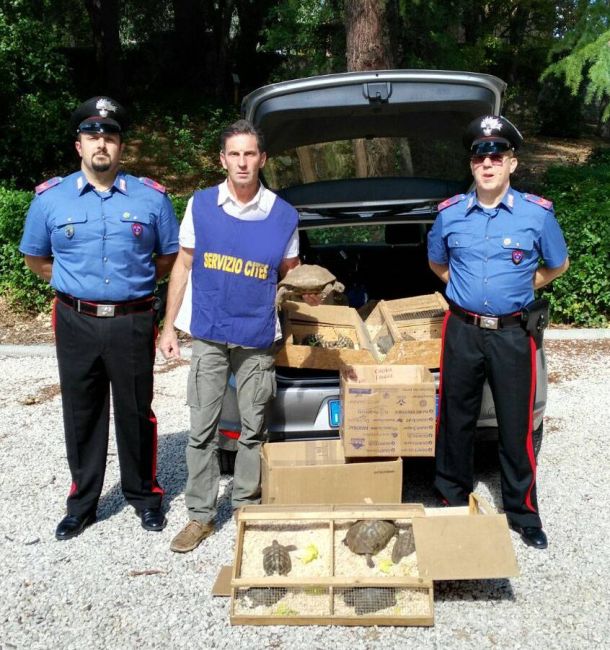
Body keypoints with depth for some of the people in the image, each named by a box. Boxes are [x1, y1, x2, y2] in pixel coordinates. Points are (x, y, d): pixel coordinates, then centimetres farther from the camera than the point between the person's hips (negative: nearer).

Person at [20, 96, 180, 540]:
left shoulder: (151, 197, 1)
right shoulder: (50, 198, 3)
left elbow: (169, 256, 11)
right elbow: (35, 259, 14)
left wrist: (135, 283, 5)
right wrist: (75, 282, 6)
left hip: (133, 324, -1)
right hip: (76, 324, 1)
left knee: (136, 413, 9)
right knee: (82, 416, 10)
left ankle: (144, 495, 27)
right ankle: (82, 503, 25)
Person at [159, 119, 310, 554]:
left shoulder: (283, 215, -3)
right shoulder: (200, 205, -1)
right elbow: (184, 266, 5)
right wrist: (169, 325, 3)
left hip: (257, 340, 0)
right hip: (208, 337, 0)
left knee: (253, 430, 11)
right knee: (202, 431, 5)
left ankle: (246, 506, 29)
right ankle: (200, 515, 19)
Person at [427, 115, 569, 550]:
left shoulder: (537, 213, -6)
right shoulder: (450, 213, 1)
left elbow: (558, 265, 10)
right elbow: (437, 263, 18)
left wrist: (519, 288, 4)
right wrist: (467, 289, 8)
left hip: (513, 334, -1)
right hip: (462, 331, 2)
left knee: (516, 426, 6)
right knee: (456, 420, 10)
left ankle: (523, 512, 23)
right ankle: (454, 499, 29)